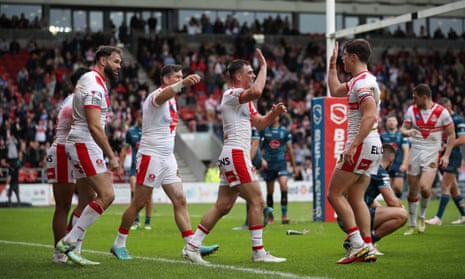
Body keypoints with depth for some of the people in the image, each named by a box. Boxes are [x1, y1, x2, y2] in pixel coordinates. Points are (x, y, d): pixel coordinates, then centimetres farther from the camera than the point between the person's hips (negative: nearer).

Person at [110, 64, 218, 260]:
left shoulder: (172, 99, 15)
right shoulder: (157, 95, -13)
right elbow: (162, 96, -41)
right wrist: (183, 84, -60)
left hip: (167, 158, 9)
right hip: (151, 157, -9)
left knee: (180, 201, 1)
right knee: (138, 204, -1)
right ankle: (119, 244, 10)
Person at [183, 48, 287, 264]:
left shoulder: (245, 100, 23)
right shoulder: (231, 94, -9)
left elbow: (260, 123, 25)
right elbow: (256, 91, -29)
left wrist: (274, 113, 6)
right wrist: (264, 66, -16)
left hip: (235, 156, 10)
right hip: (235, 154, -10)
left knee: (222, 206, 6)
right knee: (256, 200, -9)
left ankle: (192, 246, 6)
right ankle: (258, 252, -6)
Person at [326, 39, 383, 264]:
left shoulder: (363, 83, -15)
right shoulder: (358, 81, 17)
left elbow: (370, 117, -26)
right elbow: (335, 91, 36)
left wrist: (353, 146, -29)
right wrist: (332, 65, 35)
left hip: (362, 145, -10)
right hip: (372, 147, 10)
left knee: (334, 194, -6)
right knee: (355, 198, 11)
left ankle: (357, 244, -12)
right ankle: (368, 249, 7)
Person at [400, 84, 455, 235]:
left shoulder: (442, 112, -7)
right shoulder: (412, 110, 1)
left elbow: (451, 135, 0)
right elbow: (403, 128, 5)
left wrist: (446, 156, -6)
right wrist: (407, 131, -20)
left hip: (432, 154, -3)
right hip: (415, 152, 3)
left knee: (424, 187, -20)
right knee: (412, 190, 3)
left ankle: (422, 217, 7)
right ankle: (412, 225, 18)